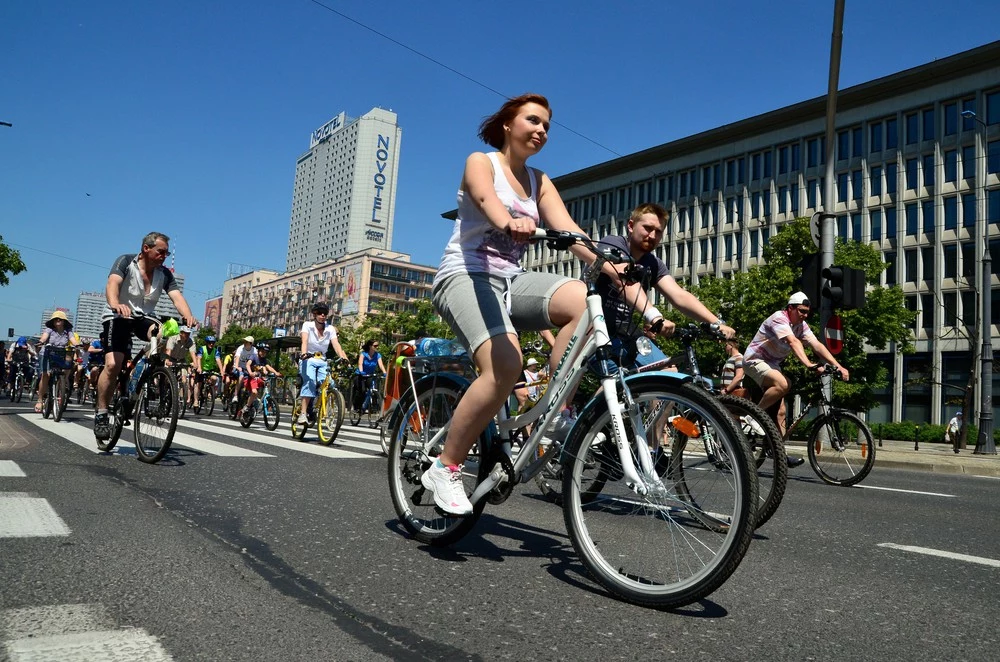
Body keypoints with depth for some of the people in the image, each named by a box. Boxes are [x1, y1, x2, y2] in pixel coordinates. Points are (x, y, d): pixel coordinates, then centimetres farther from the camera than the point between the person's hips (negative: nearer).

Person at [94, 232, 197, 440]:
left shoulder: (164, 274, -2)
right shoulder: (126, 261, -11)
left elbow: (177, 296, -16)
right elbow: (112, 284, -28)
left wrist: (188, 315, -38)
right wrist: (115, 305, -51)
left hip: (144, 318, 3)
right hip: (118, 317, -3)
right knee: (113, 364, -20)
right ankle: (101, 414, -6)